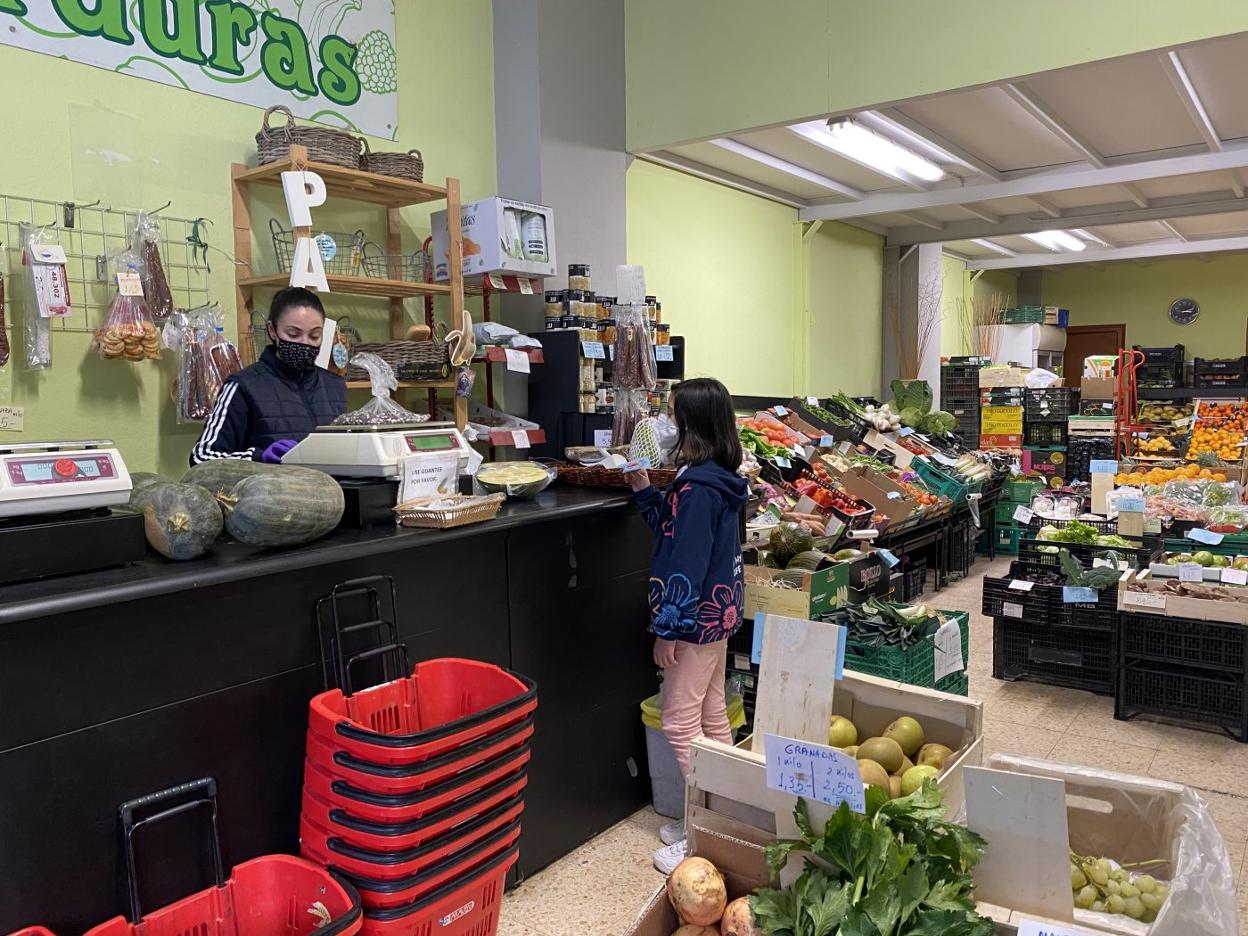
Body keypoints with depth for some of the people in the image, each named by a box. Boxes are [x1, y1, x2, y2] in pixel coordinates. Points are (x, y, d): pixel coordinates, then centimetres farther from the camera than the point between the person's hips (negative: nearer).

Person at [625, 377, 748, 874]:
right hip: (719, 610, 10)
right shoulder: (718, 479, 7)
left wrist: (667, 629, -19)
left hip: (697, 617, -10)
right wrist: (644, 489, 12)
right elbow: (674, 526, 18)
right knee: (712, 714, 18)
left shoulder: (698, 486, -23)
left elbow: (687, 563, -24)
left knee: (680, 723, 0)